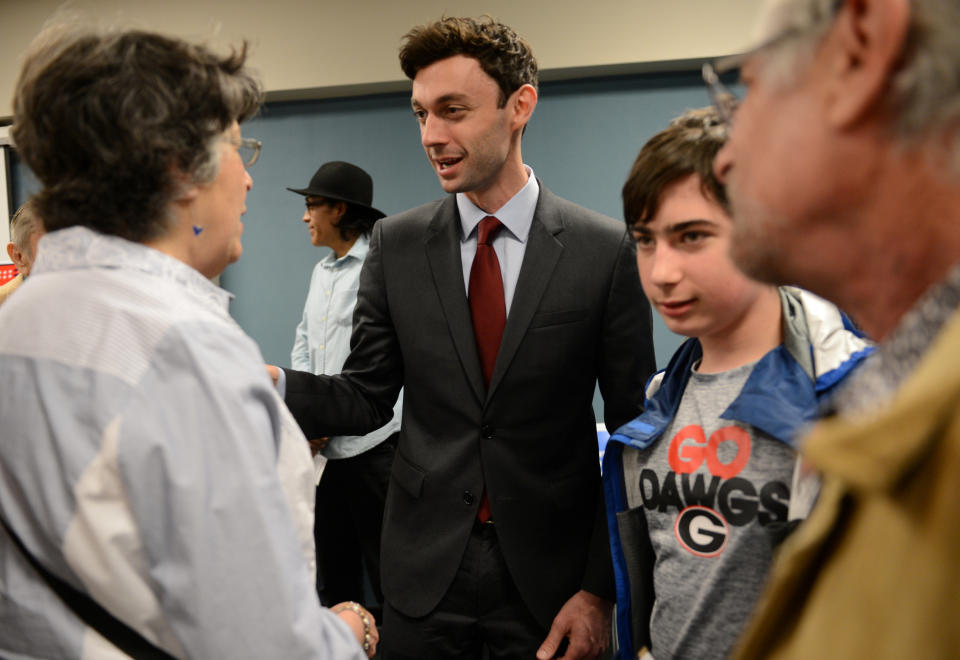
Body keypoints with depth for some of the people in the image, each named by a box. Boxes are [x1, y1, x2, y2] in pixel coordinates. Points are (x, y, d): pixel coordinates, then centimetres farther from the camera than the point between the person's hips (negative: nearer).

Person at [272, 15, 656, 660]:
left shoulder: (607, 249, -8)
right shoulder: (395, 244, 1)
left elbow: (633, 431, -5)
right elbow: (367, 397, 2)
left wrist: (601, 589, -7)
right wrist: (268, 382, -17)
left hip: (548, 579, -2)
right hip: (425, 573, 2)